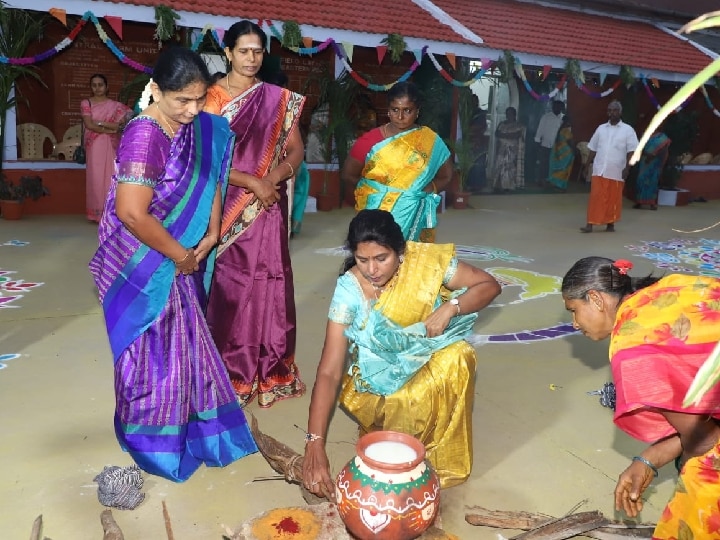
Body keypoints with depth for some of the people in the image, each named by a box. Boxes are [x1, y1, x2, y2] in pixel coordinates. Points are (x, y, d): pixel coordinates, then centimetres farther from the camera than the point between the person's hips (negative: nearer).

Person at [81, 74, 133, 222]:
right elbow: (89, 125, -6)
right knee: (96, 178, -1)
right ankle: (97, 213, 3)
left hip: (110, 147, 0)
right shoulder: (86, 103, 5)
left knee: (110, 177, -2)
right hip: (94, 147, 0)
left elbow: (120, 125, -3)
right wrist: (110, 129, -7)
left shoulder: (115, 105, 7)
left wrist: (100, 122, -9)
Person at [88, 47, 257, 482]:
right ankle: (154, 441, 27)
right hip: (144, 265, -8)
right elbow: (132, 215, -30)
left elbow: (211, 177, 13)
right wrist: (181, 254, -17)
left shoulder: (201, 128, 0)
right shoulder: (145, 136, -25)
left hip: (181, 260, 8)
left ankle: (190, 424, 41)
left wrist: (212, 234, 0)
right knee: (155, 351, 6)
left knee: (186, 341, 20)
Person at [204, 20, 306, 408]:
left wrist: (274, 177, -13)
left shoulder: (279, 99, 9)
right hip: (226, 208, -2)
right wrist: (252, 183, -16)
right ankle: (230, 375, 13)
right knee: (229, 288, 1)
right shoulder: (212, 97, -1)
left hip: (267, 209, 3)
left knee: (268, 286, 4)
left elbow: (296, 150, 6)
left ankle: (269, 373, 16)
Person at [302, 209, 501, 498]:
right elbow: (328, 372, -26)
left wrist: (450, 308, -29)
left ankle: (442, 460, -10)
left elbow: (490, 285, -10)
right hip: (381, 375, -1)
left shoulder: (426, 260, -20)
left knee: (458, 357, -30)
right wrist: (315, 444, -34)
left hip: (432, 362, 2)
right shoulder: (349, 290, -23)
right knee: (406, 406, -31)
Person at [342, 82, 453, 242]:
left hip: (414, 217, 1)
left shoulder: (431, 142, -2)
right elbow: (348, 174, 5)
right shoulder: (370, 140, -4)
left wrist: (428, 189, -10)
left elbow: (446, 176, 7)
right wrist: (371, 189, -6)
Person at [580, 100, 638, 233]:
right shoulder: (601, 128, 10)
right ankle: (590, 224, -3)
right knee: (596, 198, -3)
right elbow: (593, 149, 13)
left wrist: (627, 168, -10)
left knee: (614, 199, 5)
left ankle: (610, 224, 16)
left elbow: (631, 151, -2)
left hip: (616, 172, -2)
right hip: (599, 170, 2)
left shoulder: (627, 130, 1)